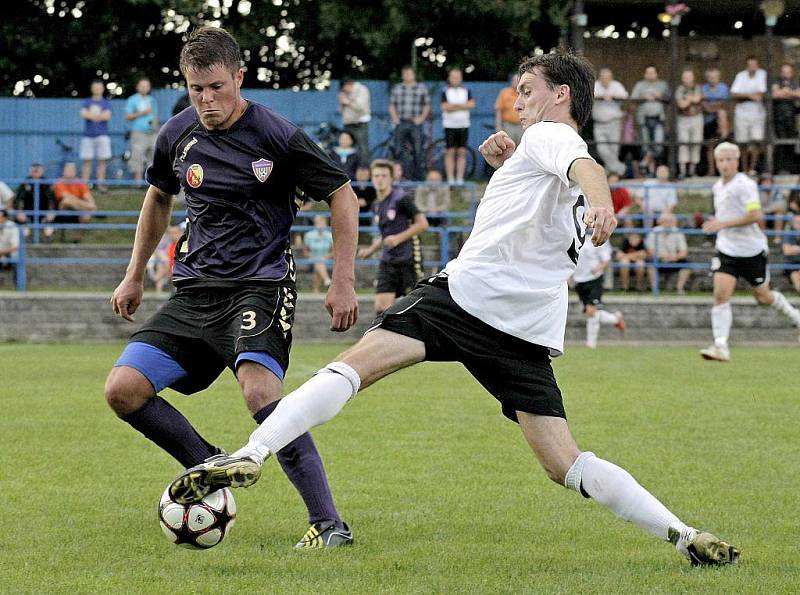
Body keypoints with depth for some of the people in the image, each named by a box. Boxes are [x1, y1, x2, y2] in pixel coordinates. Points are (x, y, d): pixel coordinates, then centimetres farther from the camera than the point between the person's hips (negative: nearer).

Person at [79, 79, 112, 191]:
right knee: (87, 161, -3)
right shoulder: (86, 102, 12)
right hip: (88, 135, 0)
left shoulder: (106, 103, 10)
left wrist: (91, 115, -6)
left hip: (102, 135, 0)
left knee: (102, 160, -5)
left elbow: (107, 116, -5)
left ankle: (101, 184, -3)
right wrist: (100, 116, -6)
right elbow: (83, 114, -4)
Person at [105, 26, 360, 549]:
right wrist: (135, 276, 27)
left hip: (260, 286, -6)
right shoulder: (177, 135, 5)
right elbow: (159, 197, 26)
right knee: (123, 389, -8)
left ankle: (329, 524, -26)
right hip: (195, 290, 6)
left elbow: (343, 196, -3)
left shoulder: (277, 135, -11)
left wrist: (343, 282, -8)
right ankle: (211, 467, 13)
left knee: (260, 391, -31)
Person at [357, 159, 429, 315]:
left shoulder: (401, 199, -9)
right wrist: (371, 250, 14)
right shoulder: (376, 205, 14)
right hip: (388, 260, 6)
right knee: (381, 306, -7)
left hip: (408, 260, -6)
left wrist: (399, 238, -17)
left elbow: (422, 224, -11)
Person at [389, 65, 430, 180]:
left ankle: (417, 177, 3)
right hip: (401, 123, 1)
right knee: (399, 152, -3)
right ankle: (398, 176, 1)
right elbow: (392, 105, 14)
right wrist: (394, 117, -1)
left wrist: (422, 117, -4)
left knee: (417, 152, -2)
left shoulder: (422, 88, 7)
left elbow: (427, 106, 9)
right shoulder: (396, 88, 11)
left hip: (415, 124, -1)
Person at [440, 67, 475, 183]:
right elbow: (445, 107, -11)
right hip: (449, 125, -2)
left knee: (462, 152, 1)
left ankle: (460, 178, 4)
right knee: (450, 153, -3)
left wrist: (454, 105, -11)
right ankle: (450, 178, -2)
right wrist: (463, 106, -7)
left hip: (463, 125, 2)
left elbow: (472, 104, -5)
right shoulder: (445, 91, 2)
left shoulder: (466, 91, 10)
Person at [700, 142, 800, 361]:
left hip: (751, 251, -5)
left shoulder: (744, 185, -16)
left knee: (763, 298, 9)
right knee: (721, 295, -14)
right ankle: (721, 347, -16)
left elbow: (755, 216, -25)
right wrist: (716, 223, 11)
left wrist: (723, 224, -25)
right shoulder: (718, 187, 9)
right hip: (726, 250, 5)